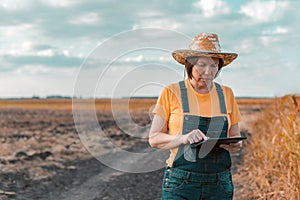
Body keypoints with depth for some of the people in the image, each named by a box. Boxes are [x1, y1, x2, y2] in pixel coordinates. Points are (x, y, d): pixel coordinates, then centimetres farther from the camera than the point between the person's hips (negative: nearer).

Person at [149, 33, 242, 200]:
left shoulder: (226, 94, 9)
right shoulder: (171, 93, 0)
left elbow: (235, 135, 16)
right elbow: (154, 138, 0)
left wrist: (236, 145, -7)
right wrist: (183, 138, -17)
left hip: (220, 185, 3)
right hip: (181, 184, -3)